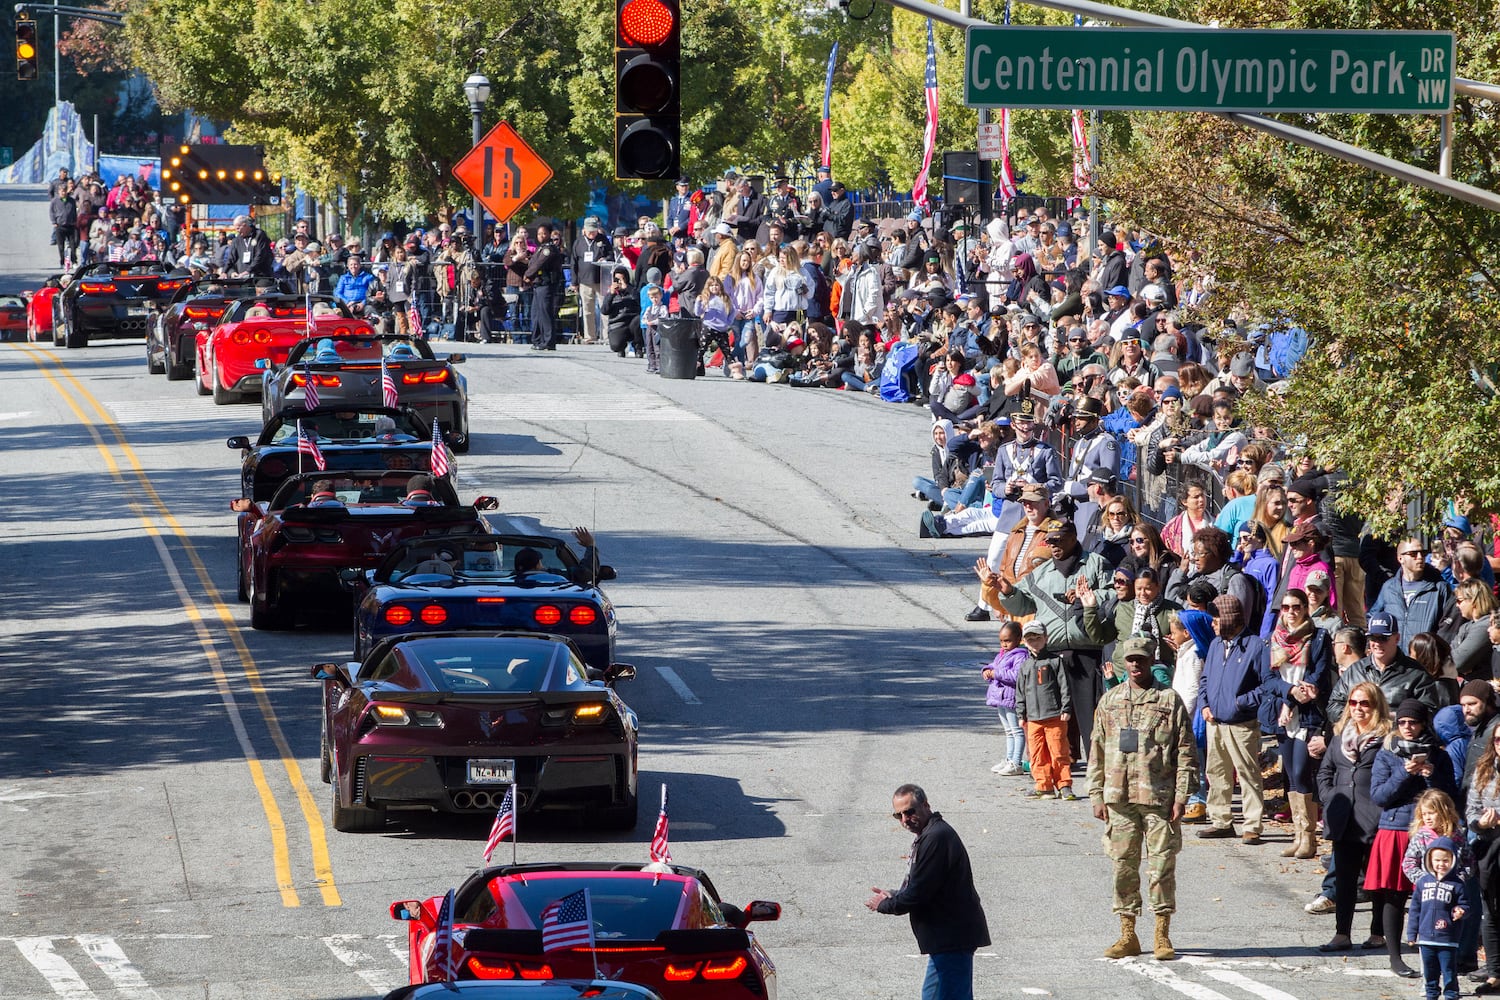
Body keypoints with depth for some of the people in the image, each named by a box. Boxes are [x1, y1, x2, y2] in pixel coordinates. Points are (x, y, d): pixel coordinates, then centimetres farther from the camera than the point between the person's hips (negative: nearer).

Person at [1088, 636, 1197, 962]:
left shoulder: (1169, 700, 1)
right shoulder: (1110, 701, 10)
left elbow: (1186, 753, 0)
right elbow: (1097, 751, 13)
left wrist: (1181, 797, -6)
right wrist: (1097, 796, 7)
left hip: (1159, 797, -3)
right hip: (1119, 798, 3)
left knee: (1162, 866, -1)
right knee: (1123, 865, 5)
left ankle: (1162, 936, 7)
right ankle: (1127, 936, 13)